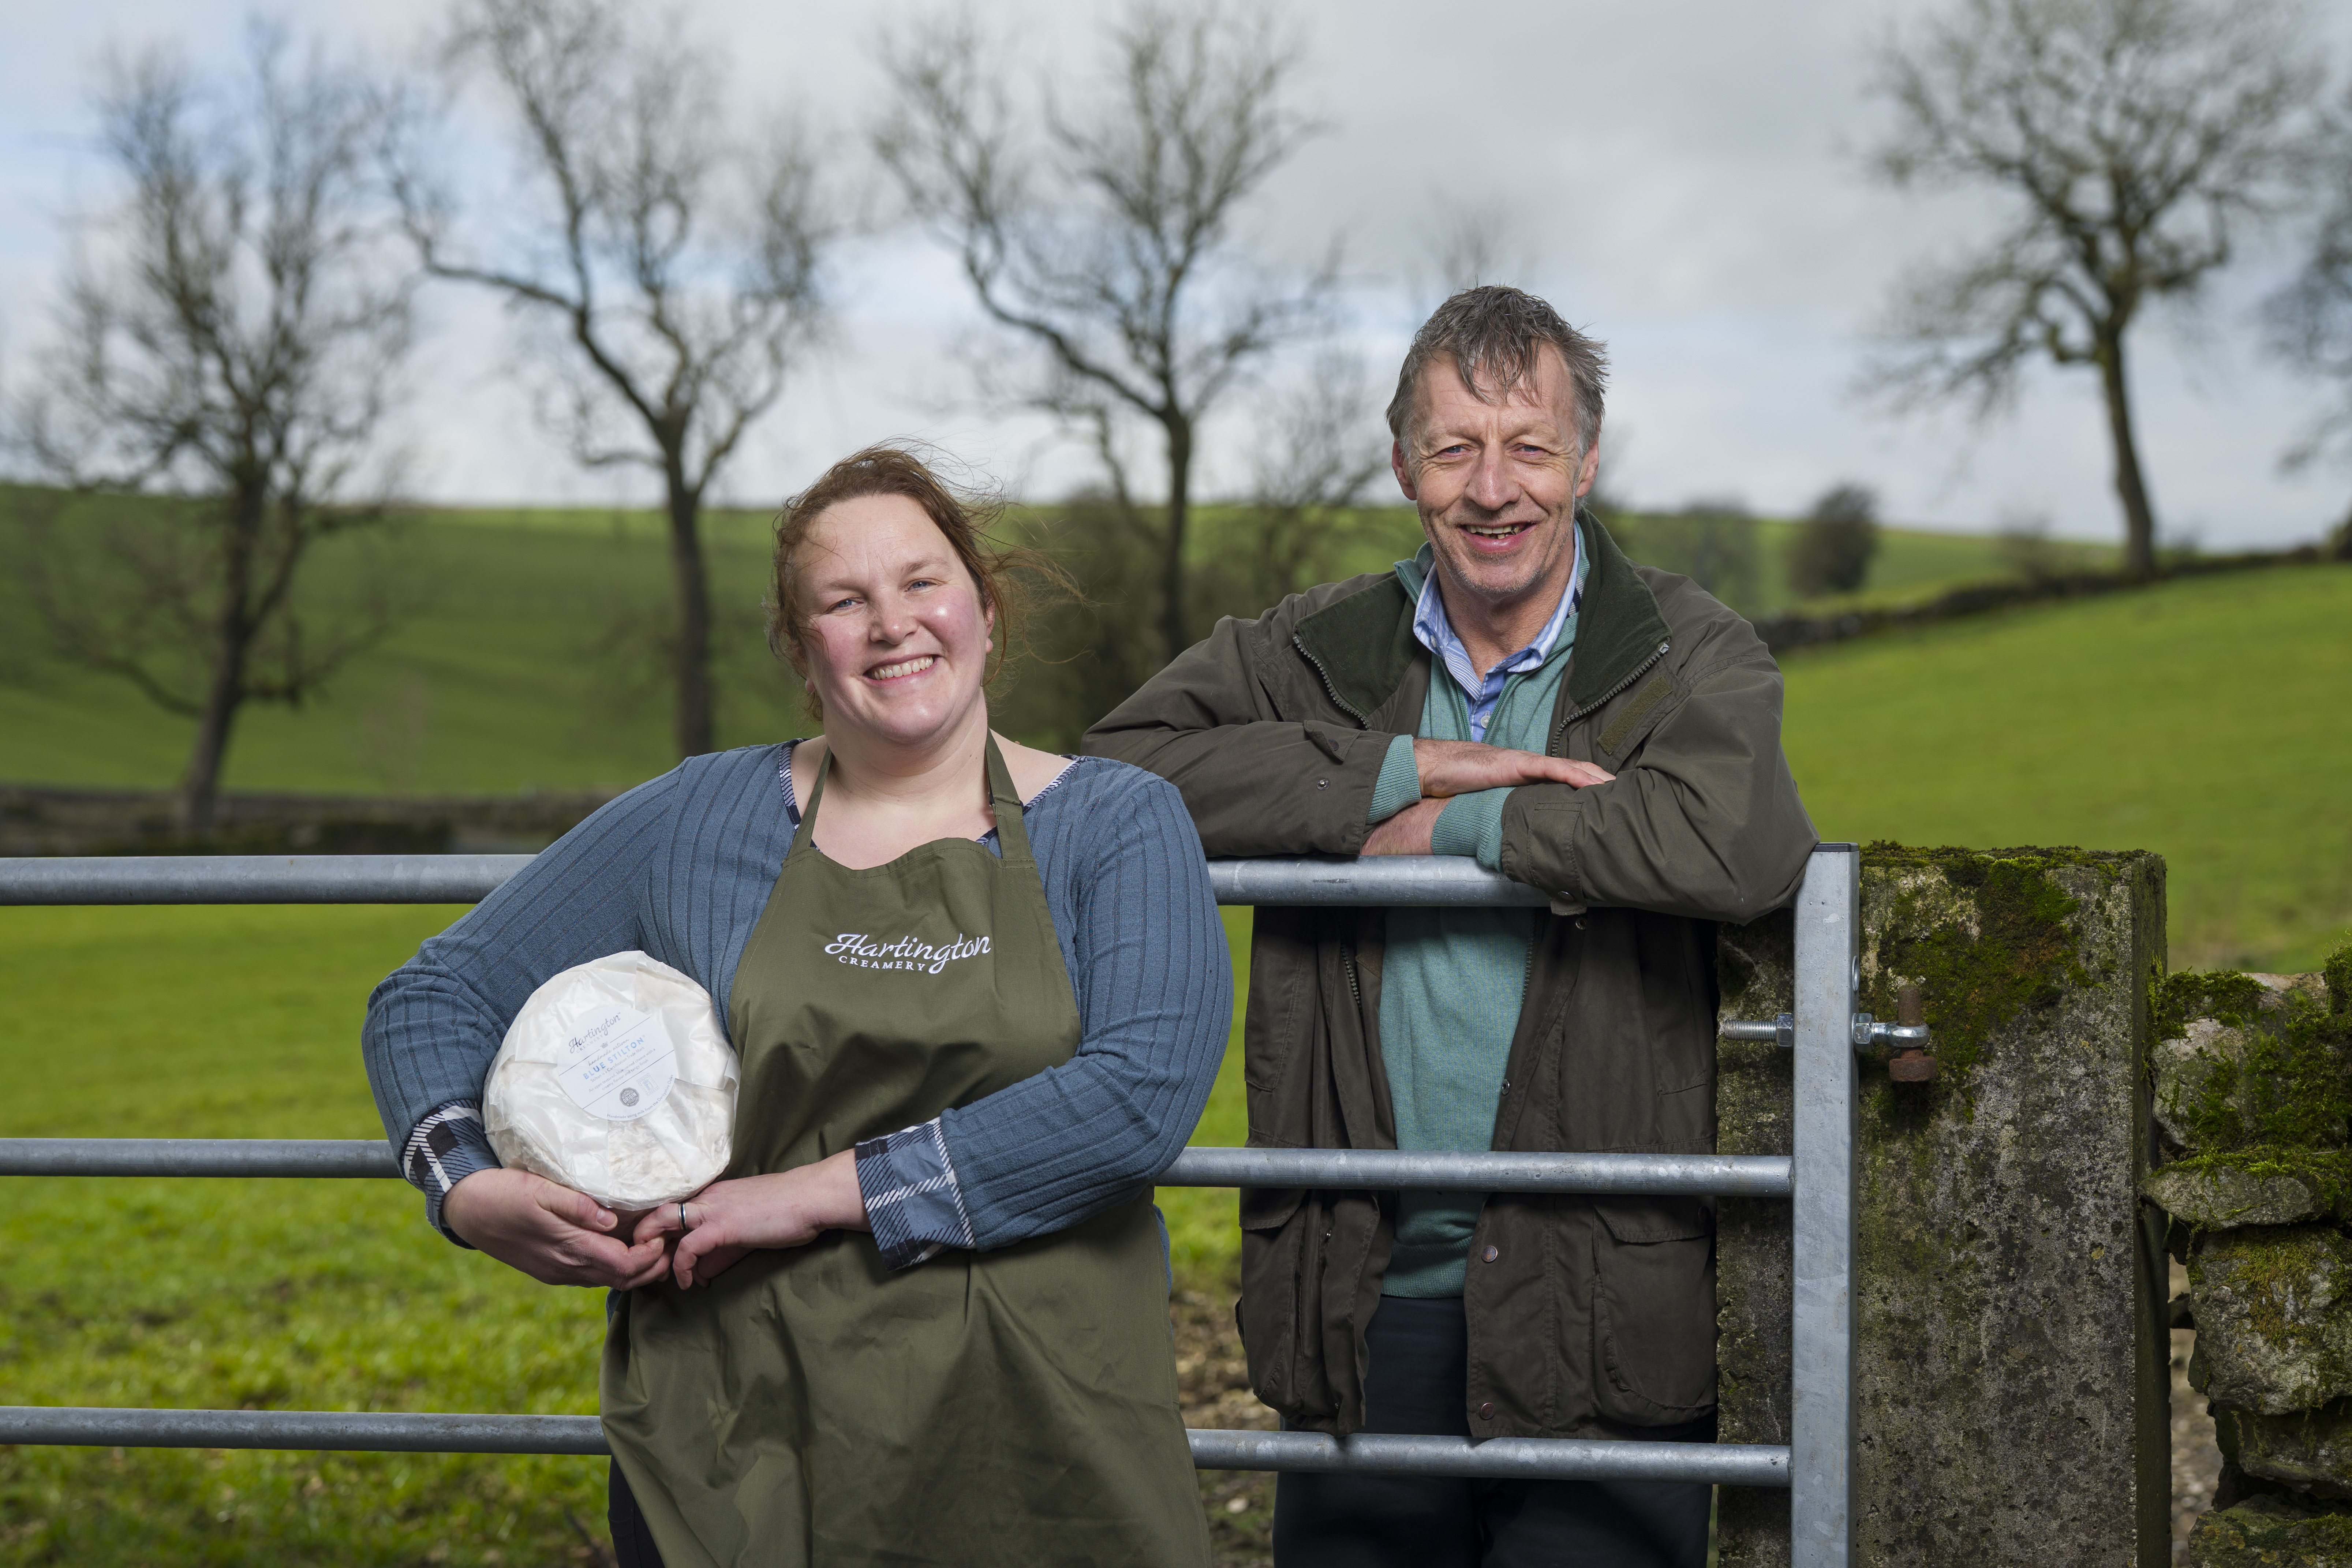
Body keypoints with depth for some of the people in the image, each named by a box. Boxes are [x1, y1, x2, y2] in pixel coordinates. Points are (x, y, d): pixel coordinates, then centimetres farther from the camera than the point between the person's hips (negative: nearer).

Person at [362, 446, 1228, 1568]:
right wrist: (467, 1191, -10)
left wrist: (816, 1194, -17)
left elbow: (1142, 1093, -15)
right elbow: (434, 996, 11)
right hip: (739, 1443, 1)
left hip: (1043, 1430, 0)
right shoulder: (697, 824, 5)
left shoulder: (1118, 825, 1)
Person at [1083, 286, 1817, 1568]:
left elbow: (1734, 847, -22)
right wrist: (1401, 771, -12)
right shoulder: (1317, 654, 10)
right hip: (1362, 1303, 3)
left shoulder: (1692, 659, 0)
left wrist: (1462, 821, -12)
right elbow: (1123, 763, -6)